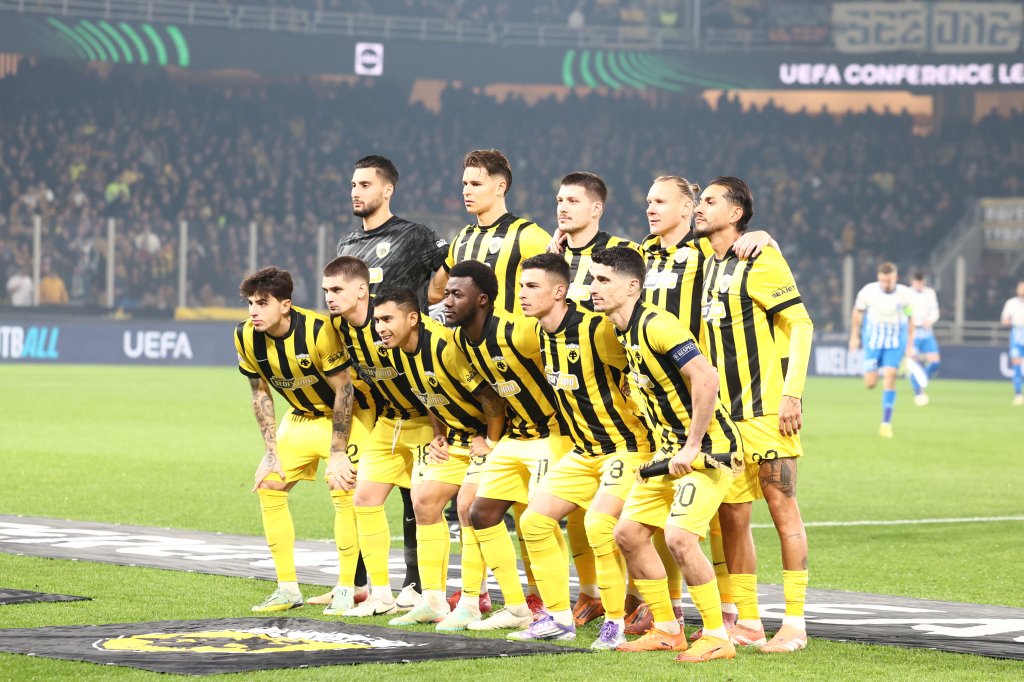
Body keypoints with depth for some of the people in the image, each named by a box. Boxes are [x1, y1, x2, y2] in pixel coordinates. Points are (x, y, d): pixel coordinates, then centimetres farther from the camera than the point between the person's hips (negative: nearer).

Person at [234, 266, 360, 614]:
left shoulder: (319, 330, -31)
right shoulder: (246, 337, -14)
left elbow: (344, 390, -22)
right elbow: (260, 393, 0)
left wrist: (337, 453, -21)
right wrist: (272, 451, -5)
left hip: (343, 415, -6)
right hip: (301, 416, 6)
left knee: (342, 491, -18)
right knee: (269, 486, 0)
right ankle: (288, 588, 8)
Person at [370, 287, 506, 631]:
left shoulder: (446, 347, -30)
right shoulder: (401, 348, -2)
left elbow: (490, 396, -26)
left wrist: (491, 444, -18)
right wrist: (439, 435, 7)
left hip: (488, 434, -9)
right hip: (455, 435, 9)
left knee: (469, 506, -17)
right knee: (424, 500, 5)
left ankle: (470, 605, -8)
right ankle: (433, 601, 12)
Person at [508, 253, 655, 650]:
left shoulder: (597, 330, -23)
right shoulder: (541, 335, 2)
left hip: (627, 446, -9)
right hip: (584, 450, 9)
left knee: (599, 524, -25)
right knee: (535, 519, 4)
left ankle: (615, 623, -9)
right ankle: (558, 617, 14)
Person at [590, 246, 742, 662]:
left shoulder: (656, 326, -20)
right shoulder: (624, 333, 9)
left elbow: (706, 378, -28)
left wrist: (692, 447, -25)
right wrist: (671, 448, 16)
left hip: (708, 449, -10)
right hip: (671, 451, 10)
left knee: (679, 537, -21)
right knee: (628, 533, 7)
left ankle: (718, 637, -9)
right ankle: (667, 631, 18)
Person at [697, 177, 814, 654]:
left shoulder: (760, 261, -7)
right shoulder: (703, 266, 15)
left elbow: (800, 325, -11)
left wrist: (791, 393, -18)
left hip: (766, 409, -7)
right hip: (722, 411, 7)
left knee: (782, 508, -5)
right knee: (731, 515, 7)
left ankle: (795, 623, -2)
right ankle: (747, 622, 14)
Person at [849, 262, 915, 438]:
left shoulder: (904, 294, -12)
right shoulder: (868, 291, -13)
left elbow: (910, 319, 2)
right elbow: (858, 312, 5)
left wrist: (910, 345, 4)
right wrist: (854, 336, 8)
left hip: (896, 340, 0)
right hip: (873, 338, 0)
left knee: (890, 377, -13)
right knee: (870, 383, -4)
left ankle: (886, 423, -6)